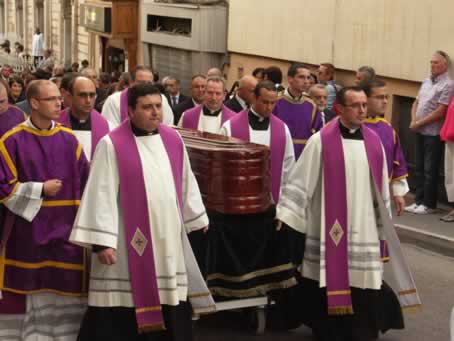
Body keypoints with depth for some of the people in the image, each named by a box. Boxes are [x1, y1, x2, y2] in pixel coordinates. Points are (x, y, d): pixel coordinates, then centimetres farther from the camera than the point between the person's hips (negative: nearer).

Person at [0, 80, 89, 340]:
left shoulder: (69, 140, 5)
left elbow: (85, 184, 10)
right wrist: (40, 190, -11)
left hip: (65, 233, 3)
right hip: (27, 234, -3)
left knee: (64, 301, 5)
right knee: (28, 301, 3)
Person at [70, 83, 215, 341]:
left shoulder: (173, 139, 7)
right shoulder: (112, 145, -9)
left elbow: (186, 183, 17)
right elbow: (102, 194, -11)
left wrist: (197, 220, 22)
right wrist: (101, 241, -17)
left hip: (168, 237, 5)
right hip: (130, 239, -5)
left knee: (172, 306, 10)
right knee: (122, 316, -2)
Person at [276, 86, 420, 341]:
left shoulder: (374, 142, 5)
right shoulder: (321, 141, -5)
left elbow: (381, 187, 11)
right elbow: (302, 179, -3)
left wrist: (384, 224, 13)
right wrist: (285, 213, -6)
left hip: (364, 228, 3)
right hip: (330, 228, -2)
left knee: (363, 282, 2)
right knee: (329, 280, 4)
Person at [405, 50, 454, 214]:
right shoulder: (426, 82, 12)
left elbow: (440, 111, -17)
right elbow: (416, 103, 15)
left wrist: (419, 123, -12)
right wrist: (413, 121, -2)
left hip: (434, 133, -7)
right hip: (420, 132, 7)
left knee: (430, 170, -1)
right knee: (419, 168, 11)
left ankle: (428, 204, 7)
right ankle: (418, 201, 19)